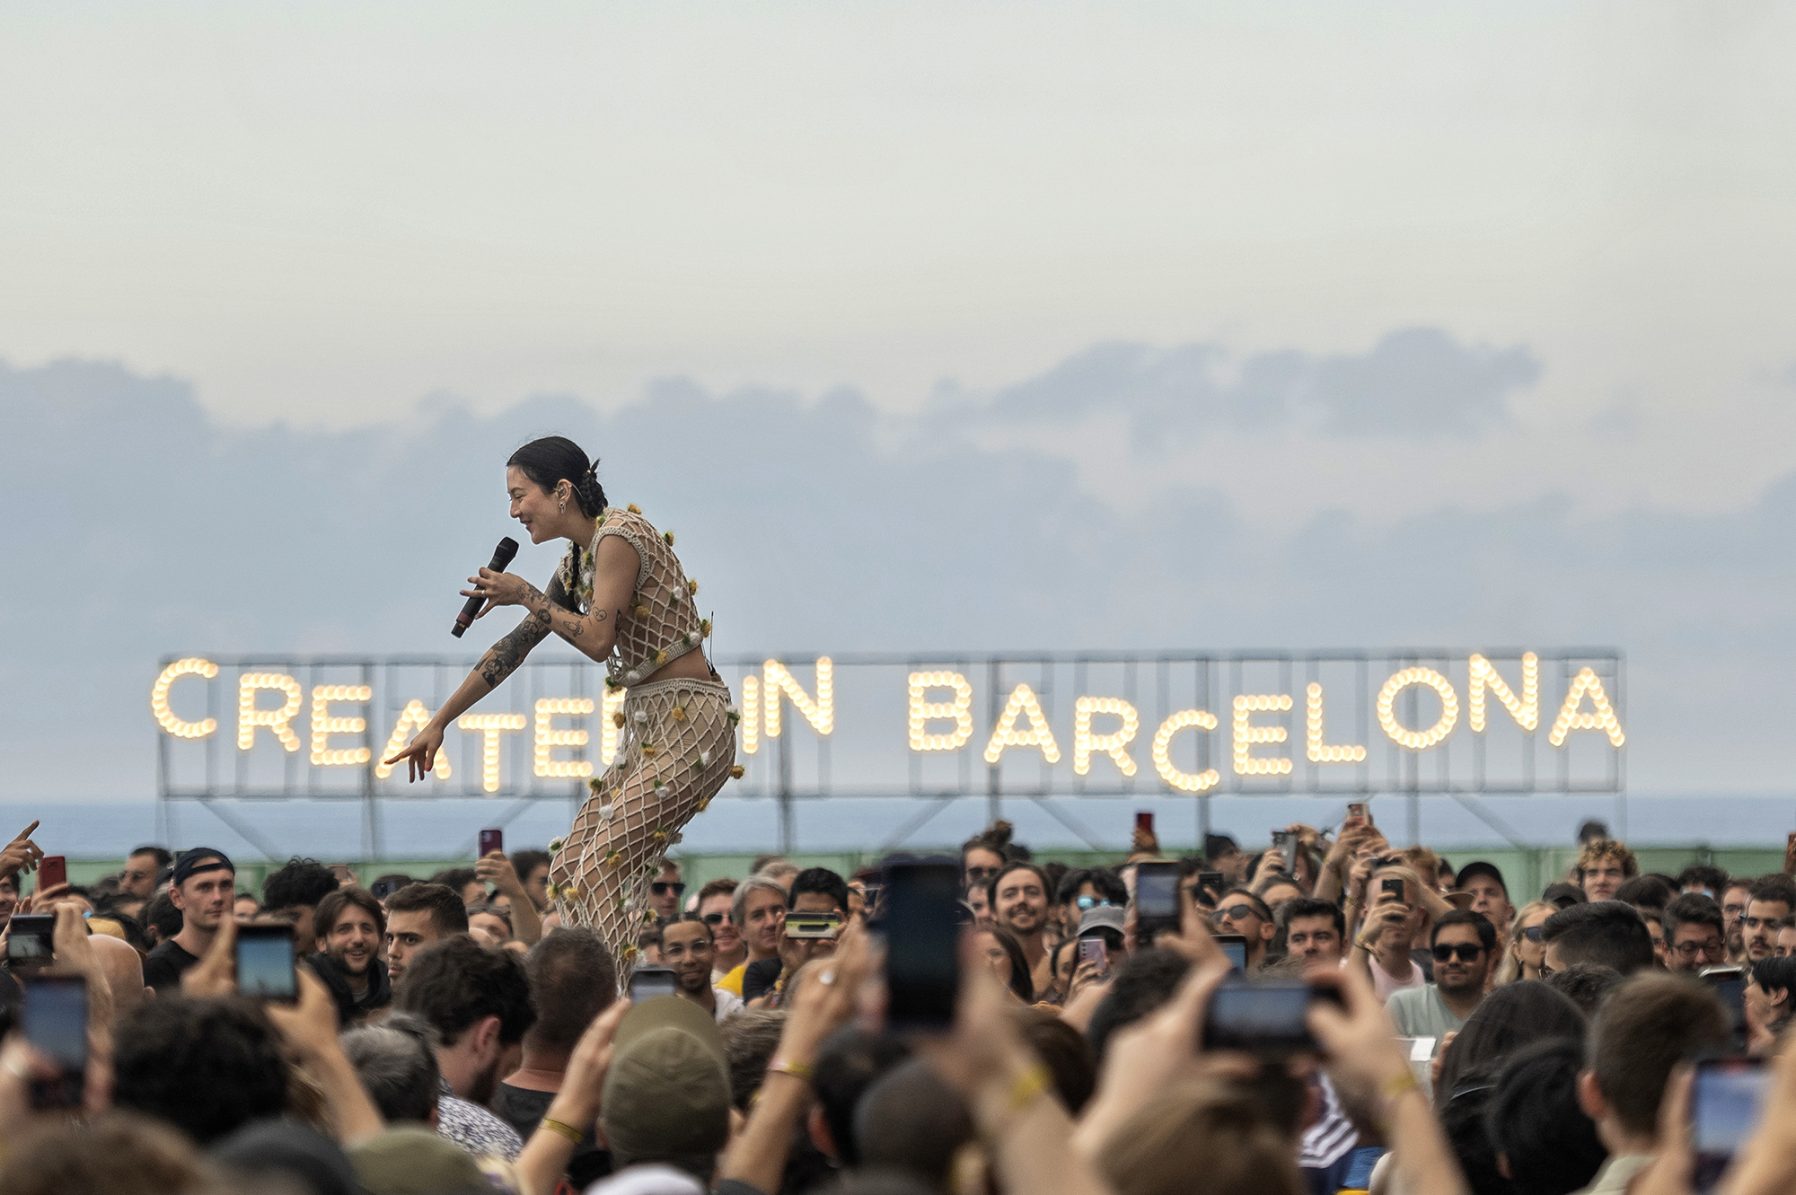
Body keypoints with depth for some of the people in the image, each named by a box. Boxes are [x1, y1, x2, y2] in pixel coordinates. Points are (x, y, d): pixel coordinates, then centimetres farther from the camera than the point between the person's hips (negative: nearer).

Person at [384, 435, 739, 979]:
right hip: (647, 728, 10)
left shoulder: (619, 537, -13)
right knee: (571, 870, 4)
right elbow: (517, 646, 22)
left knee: (601, 870, -16)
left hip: (688, 724, -10)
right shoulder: (579, 558, 16)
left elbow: (598, 640, -20)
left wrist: (526, 597, -8)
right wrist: (440, 721, 23)